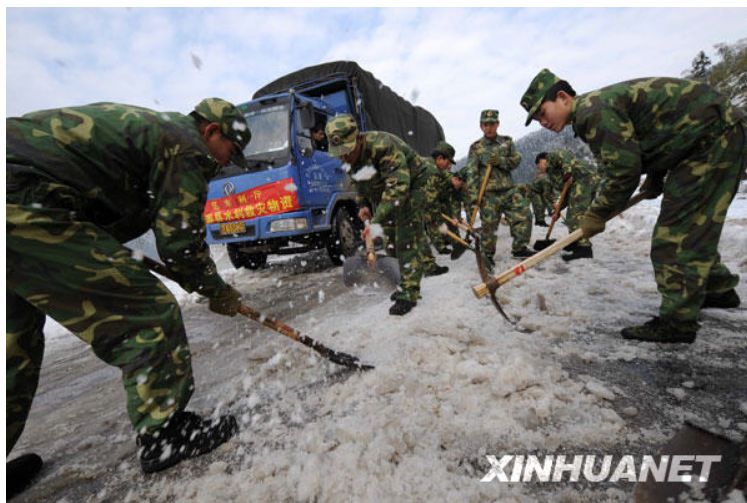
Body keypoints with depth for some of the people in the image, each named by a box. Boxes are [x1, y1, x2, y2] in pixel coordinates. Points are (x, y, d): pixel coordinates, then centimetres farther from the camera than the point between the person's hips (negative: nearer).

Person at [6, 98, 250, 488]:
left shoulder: (151, 125, 23)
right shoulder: (187, 147, -6)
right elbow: (179, 240, -9)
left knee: (17, 337, 22)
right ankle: (163, 434, 6)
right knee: (149, 312, -6)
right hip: (25, 208, -11)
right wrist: (215, 290, 4)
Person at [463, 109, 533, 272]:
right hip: (489, 194, -4)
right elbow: (471, 173, -8)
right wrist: (473, 196, -17)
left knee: (524, 215, -2)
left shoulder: (507, 141, 12)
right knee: (489, 226, -2)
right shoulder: (476, 147, 0)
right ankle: (487, 255, 17)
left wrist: (500, 161, -15)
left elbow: (516, 160, 6)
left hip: (509, 190, 4)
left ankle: (519, 248, 16)